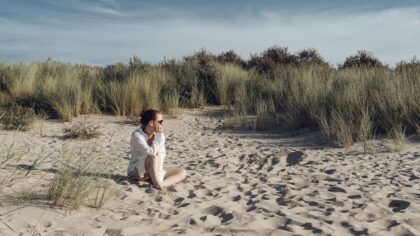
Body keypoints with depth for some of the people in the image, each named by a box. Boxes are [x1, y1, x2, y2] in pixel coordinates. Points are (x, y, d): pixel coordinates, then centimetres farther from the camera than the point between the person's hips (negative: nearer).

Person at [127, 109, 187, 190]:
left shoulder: (159, 134, -2)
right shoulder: (137, 135, -20)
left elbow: (162, 154, -6)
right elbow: (151, 152, -32)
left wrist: (158, 170, -22)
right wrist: (159, 136, -24)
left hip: (154, 171, 7)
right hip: (136, 172, -7)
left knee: (182, 172, -9)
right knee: (154, 158, -36)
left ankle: (162, 184, -32)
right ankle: (158, 184, -38)